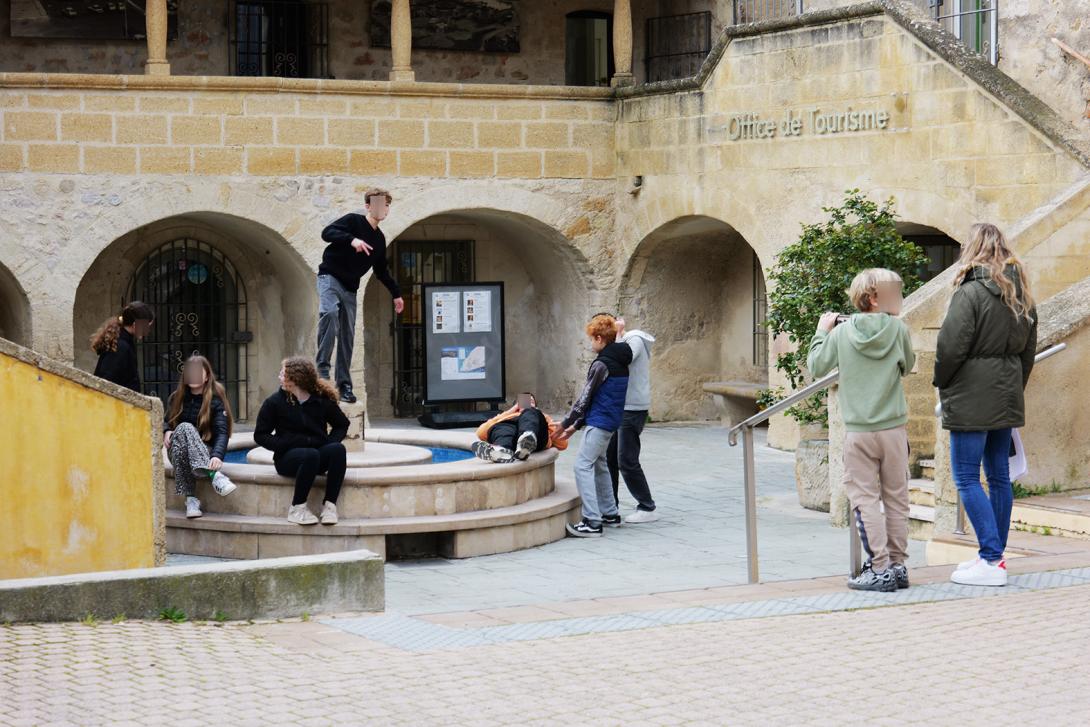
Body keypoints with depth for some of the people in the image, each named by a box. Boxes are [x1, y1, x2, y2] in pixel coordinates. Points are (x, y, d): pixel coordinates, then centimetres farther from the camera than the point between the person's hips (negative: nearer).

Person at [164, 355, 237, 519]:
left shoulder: (215, 400, -5)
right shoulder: (176, 398, 9)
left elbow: (222, 432, -18)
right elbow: (166, 421, 19)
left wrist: (217, 456, -39)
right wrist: (166, 431, -8)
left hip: (205, 454, -3)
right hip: (179, 452, 3)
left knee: (184, 429, -35)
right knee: (184, 428, -31)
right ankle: (214, 476, -50)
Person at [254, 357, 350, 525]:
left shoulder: (322, 401, 5)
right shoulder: (275, 402, 1)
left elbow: (342, 424, 17)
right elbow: (260, 435, 2)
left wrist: (331, 441, -3)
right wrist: (284, 444, -14)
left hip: (320, 452, 2)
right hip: (287, 457, -2)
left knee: (338, 449, -31)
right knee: (311, 455, -37)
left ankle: (330, 505, -30)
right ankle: (297, 508, -26)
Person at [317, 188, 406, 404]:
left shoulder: (379, 239, 15)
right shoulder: (353, 221, -4)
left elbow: (381, 271, 25)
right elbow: (327, 233, -19)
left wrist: (396, 293, 23)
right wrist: (352, 240, -31)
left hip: (350, 288, 7)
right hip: (330, 277, -7)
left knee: (347, 336, 2)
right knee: (329, 312, -33)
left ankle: (344, 385, 5)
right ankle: (322, 368, -32)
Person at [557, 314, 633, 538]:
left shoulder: (601, 364, -15)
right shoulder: (621, 362, 14)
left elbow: (585, 398, -13)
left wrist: (566, 423, -3)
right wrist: (576, 425, 18)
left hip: (599, 422, -10)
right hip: (611, 421, 10)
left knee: (583, 466, -10)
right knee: (598, 465, 21)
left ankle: (592, 522, -17)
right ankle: (610, 514, 27)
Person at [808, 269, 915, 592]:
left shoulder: (841, 332, -5)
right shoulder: (899, 330, -6)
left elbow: (816, 367, 5)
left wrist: (821, 331, 18)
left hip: (858, 430, -1)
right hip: (893, 429, 1)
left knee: (865, 499, 1)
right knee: (896, 498, 11)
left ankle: (880, 570, -4)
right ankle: (898, 565, 16)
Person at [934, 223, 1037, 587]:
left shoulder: (970, 293, -15)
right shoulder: (1021, 295, 10)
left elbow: (950, 347, -17)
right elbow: (1029, 349, 16)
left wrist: (941, 382, 0)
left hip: (971, 399, -8)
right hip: (1007, 398, 8)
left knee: (967, 478, -5)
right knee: (999, 476, 12)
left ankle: (991, 561, -10)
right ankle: (994, 555, 17)